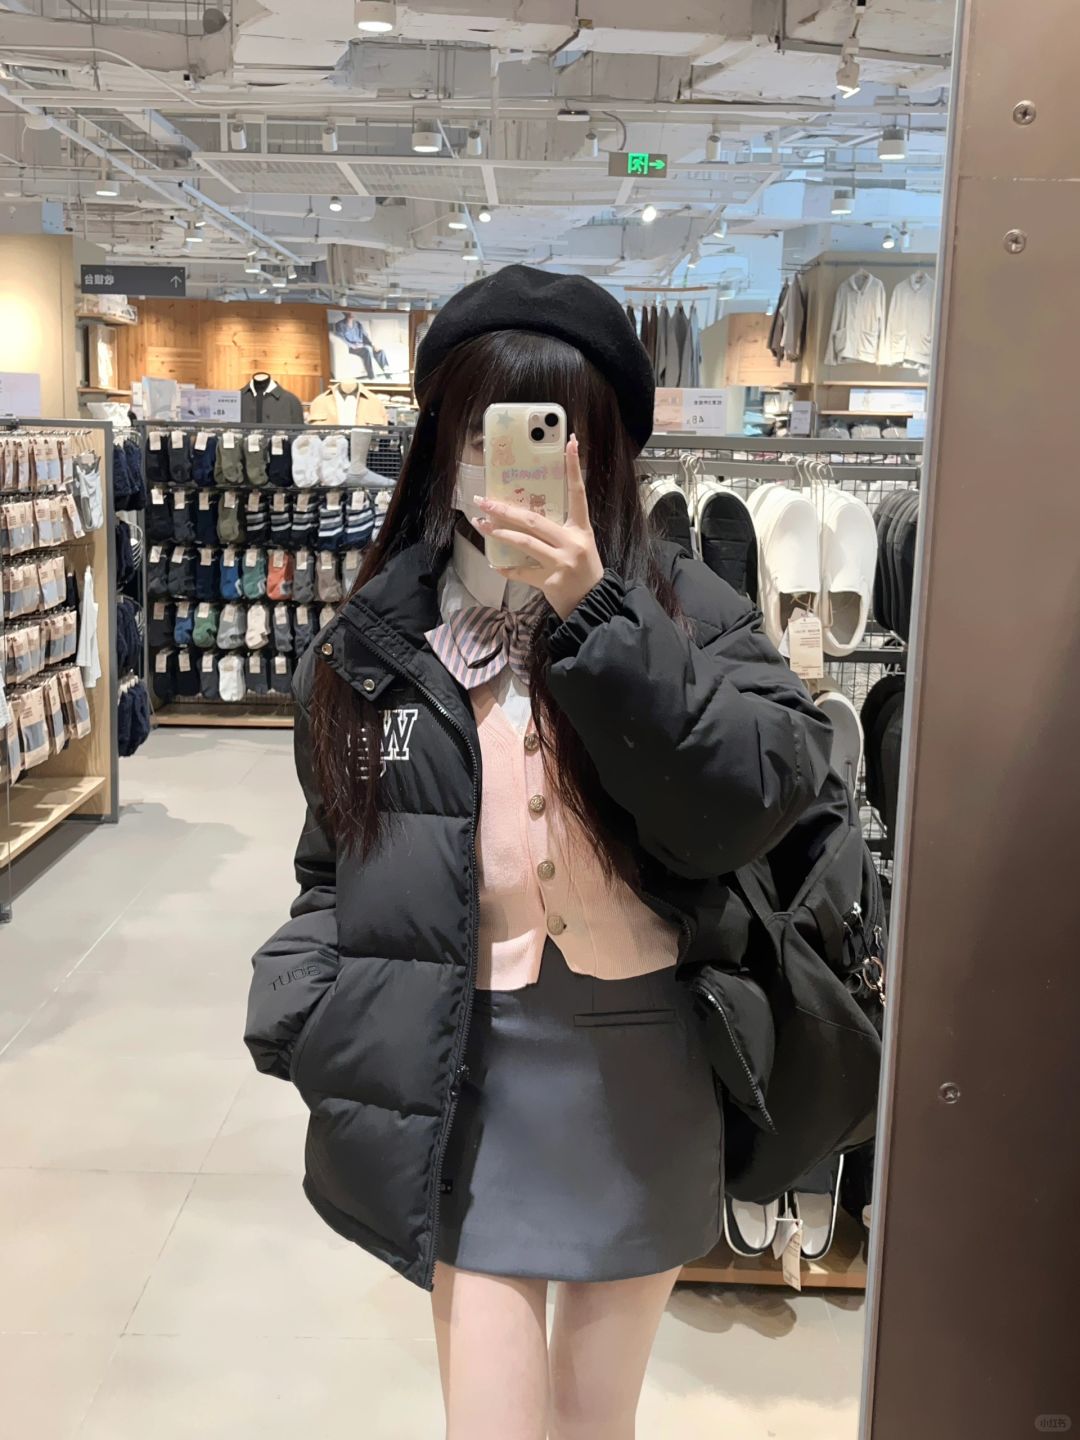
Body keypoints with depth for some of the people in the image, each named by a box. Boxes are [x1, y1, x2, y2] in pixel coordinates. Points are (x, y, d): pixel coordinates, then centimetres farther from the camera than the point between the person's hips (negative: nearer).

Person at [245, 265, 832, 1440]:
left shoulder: (684, 609, -5)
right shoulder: (372, 642, 0)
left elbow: (752, 805, -20)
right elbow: (333, 868, 10)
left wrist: (594, 615, -26)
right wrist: (301, 1024, 0)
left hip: (643, 1073, 0)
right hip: (458, 1079, 0)